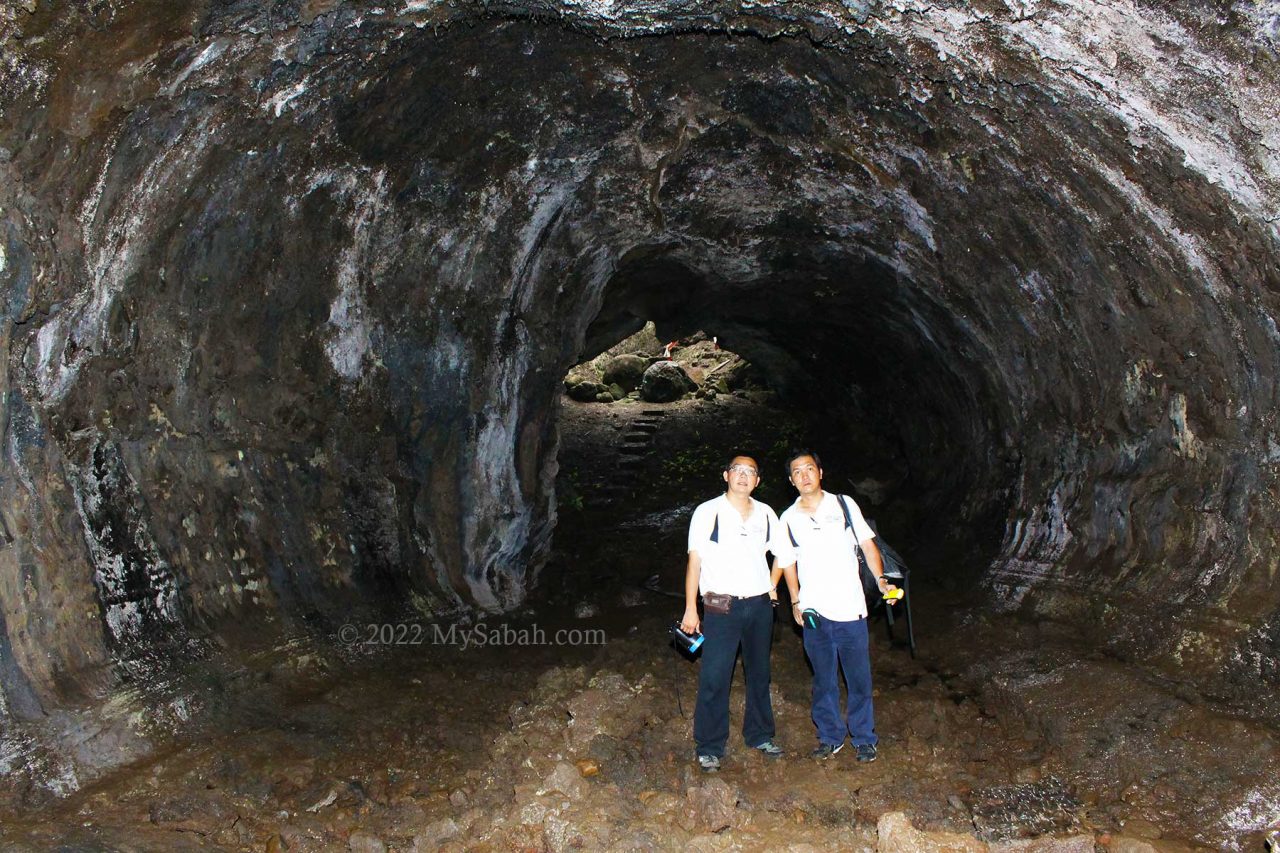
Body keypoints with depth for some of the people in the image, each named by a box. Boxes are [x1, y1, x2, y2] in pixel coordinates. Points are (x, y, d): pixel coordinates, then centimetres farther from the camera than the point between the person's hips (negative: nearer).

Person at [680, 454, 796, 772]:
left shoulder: (765, 514, 7)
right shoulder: (707, 512, -5)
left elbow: (783, 552, 23)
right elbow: (694, 561, -6)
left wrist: (772, 586, 13)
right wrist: (690, 609, -9)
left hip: (760, 605, 4)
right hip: (721, 607, -4)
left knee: (759, 673, 15)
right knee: (714, 678, -5)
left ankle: (759, 736, 31)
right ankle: (709, 748, 7)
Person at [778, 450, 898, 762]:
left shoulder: (844, 504, 1)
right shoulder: (788, 518, 5)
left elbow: (868, 544, 3)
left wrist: (880, 578, -10)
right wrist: (796, 601, 6)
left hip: (849, 607, -1)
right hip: (813, 612, 2)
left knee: (859, 678, 5)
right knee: (823, 680, 11)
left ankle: (863, 738, 20)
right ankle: (830, 736, 26)